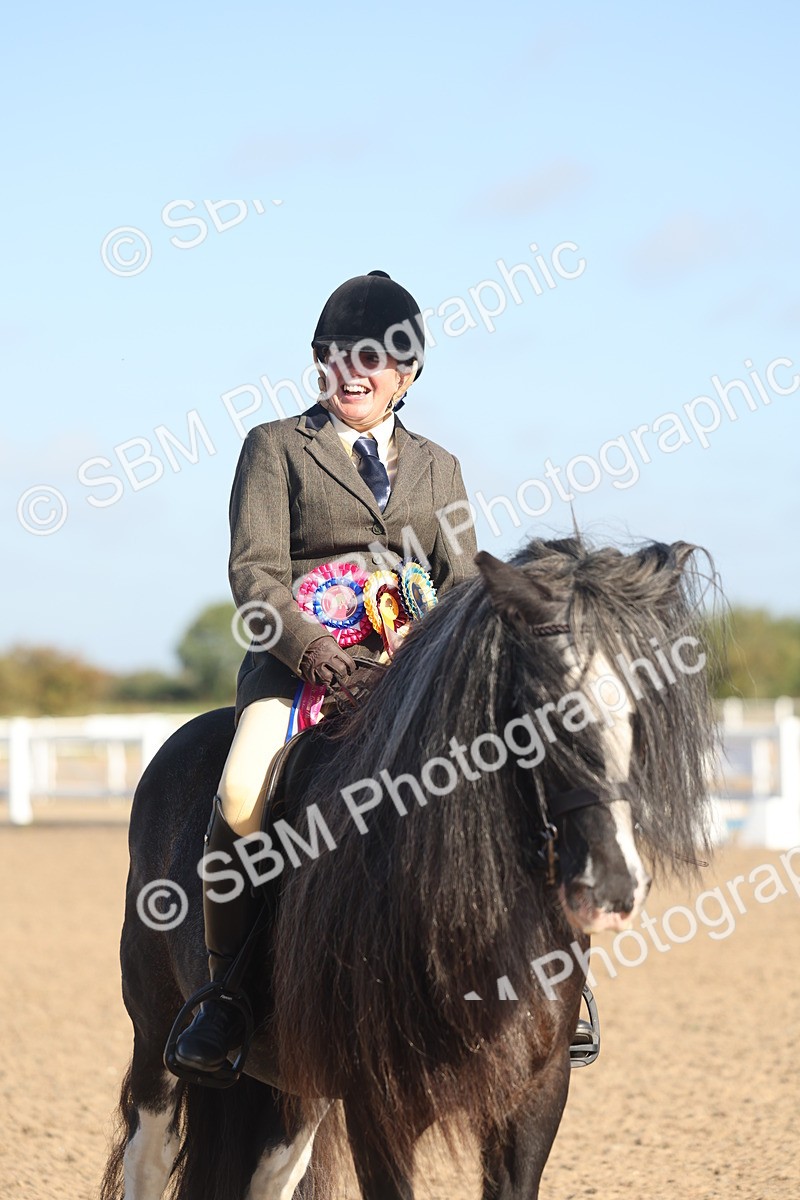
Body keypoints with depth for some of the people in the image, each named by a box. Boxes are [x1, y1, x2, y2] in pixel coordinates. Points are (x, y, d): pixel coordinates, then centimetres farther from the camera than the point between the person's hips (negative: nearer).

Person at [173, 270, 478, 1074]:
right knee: (242, 796, -32)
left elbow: (464, 581, 15)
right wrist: (307, 646, -20)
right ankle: (224, 987, -15)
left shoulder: (437, 467, 23)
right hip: (297, 659, -3)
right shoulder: (276, 446, 12)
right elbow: (256, 568, 0)